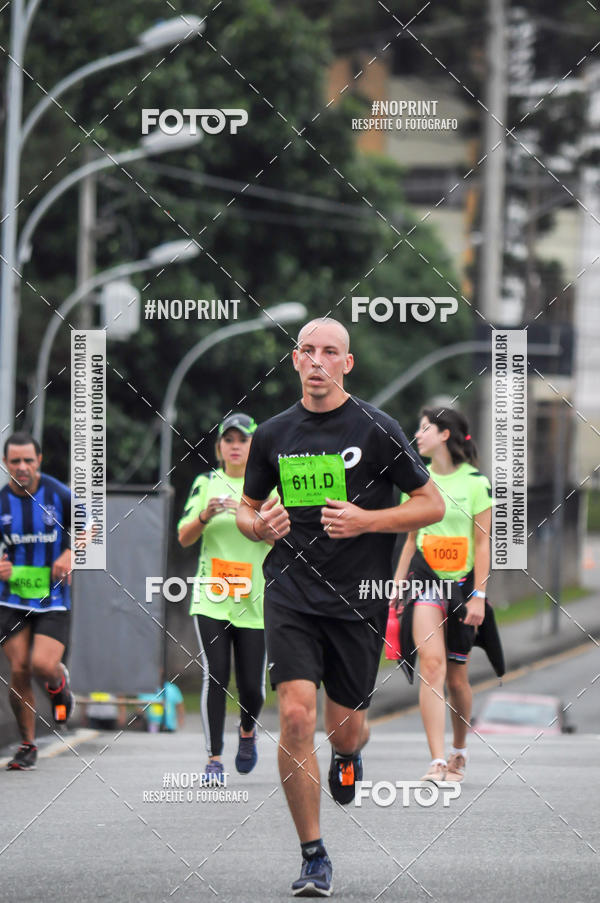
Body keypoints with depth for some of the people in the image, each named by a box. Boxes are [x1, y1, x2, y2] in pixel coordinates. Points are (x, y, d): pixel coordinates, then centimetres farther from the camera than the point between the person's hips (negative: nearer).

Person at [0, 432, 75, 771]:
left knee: (42, 664, -19)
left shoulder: (58, 494, -8)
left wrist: (69, 555, -11)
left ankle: (59, 683, 20)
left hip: (53, 599, -2)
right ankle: (28, 745, 12)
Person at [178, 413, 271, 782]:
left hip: (253, 599, 0)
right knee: (215, 676, -12)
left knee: (252, 686, -1)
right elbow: (185, 537, 4)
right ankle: (214, 758, -5)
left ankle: (248, 730, 32)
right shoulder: (206, 484, 9)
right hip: (211, 598, 0)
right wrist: (206, 515, -16)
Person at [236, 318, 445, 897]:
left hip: (358, 600, -1)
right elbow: (247, 506, 19)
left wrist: (365, 520, -14)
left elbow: (432, 505, 0)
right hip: (291, 595, 1)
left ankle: (348, 755, 50)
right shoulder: (273, 435, 6)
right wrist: (259, 525, -5)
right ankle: (313, 857, -7)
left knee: (344, 729, 8)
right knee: (296, 716, -15)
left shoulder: (376, 430, -3)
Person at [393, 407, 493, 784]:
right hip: (426, 580, 2)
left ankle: (459, 751, 30)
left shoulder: (475, 481, -4)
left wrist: (478, 595, -9)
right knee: (432, 664, -15)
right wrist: (396, 585, 13)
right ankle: (437, 763, -21)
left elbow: (482, 543, -4)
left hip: (463, 582, -2)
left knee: (457, 675, 6)